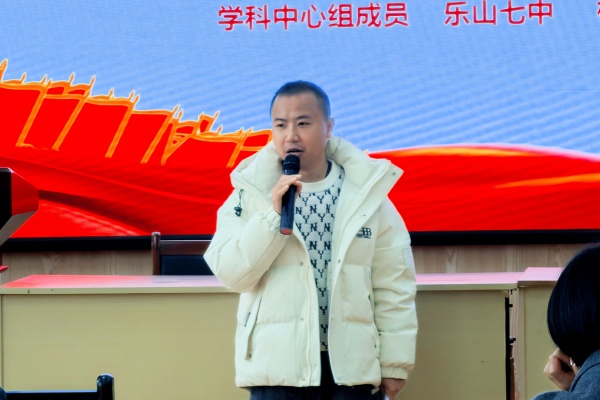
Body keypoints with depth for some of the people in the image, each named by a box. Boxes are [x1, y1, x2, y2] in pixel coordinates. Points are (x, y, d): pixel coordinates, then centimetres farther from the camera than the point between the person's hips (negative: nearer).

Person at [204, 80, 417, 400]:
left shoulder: (366, 192, 2)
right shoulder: (252, 193, 0)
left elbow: (393, 287, 4)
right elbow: (231, 274, -8)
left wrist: (394, 363, 3)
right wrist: (273, 213, -18)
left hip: (350, 362, 1)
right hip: (276, 364, -1)